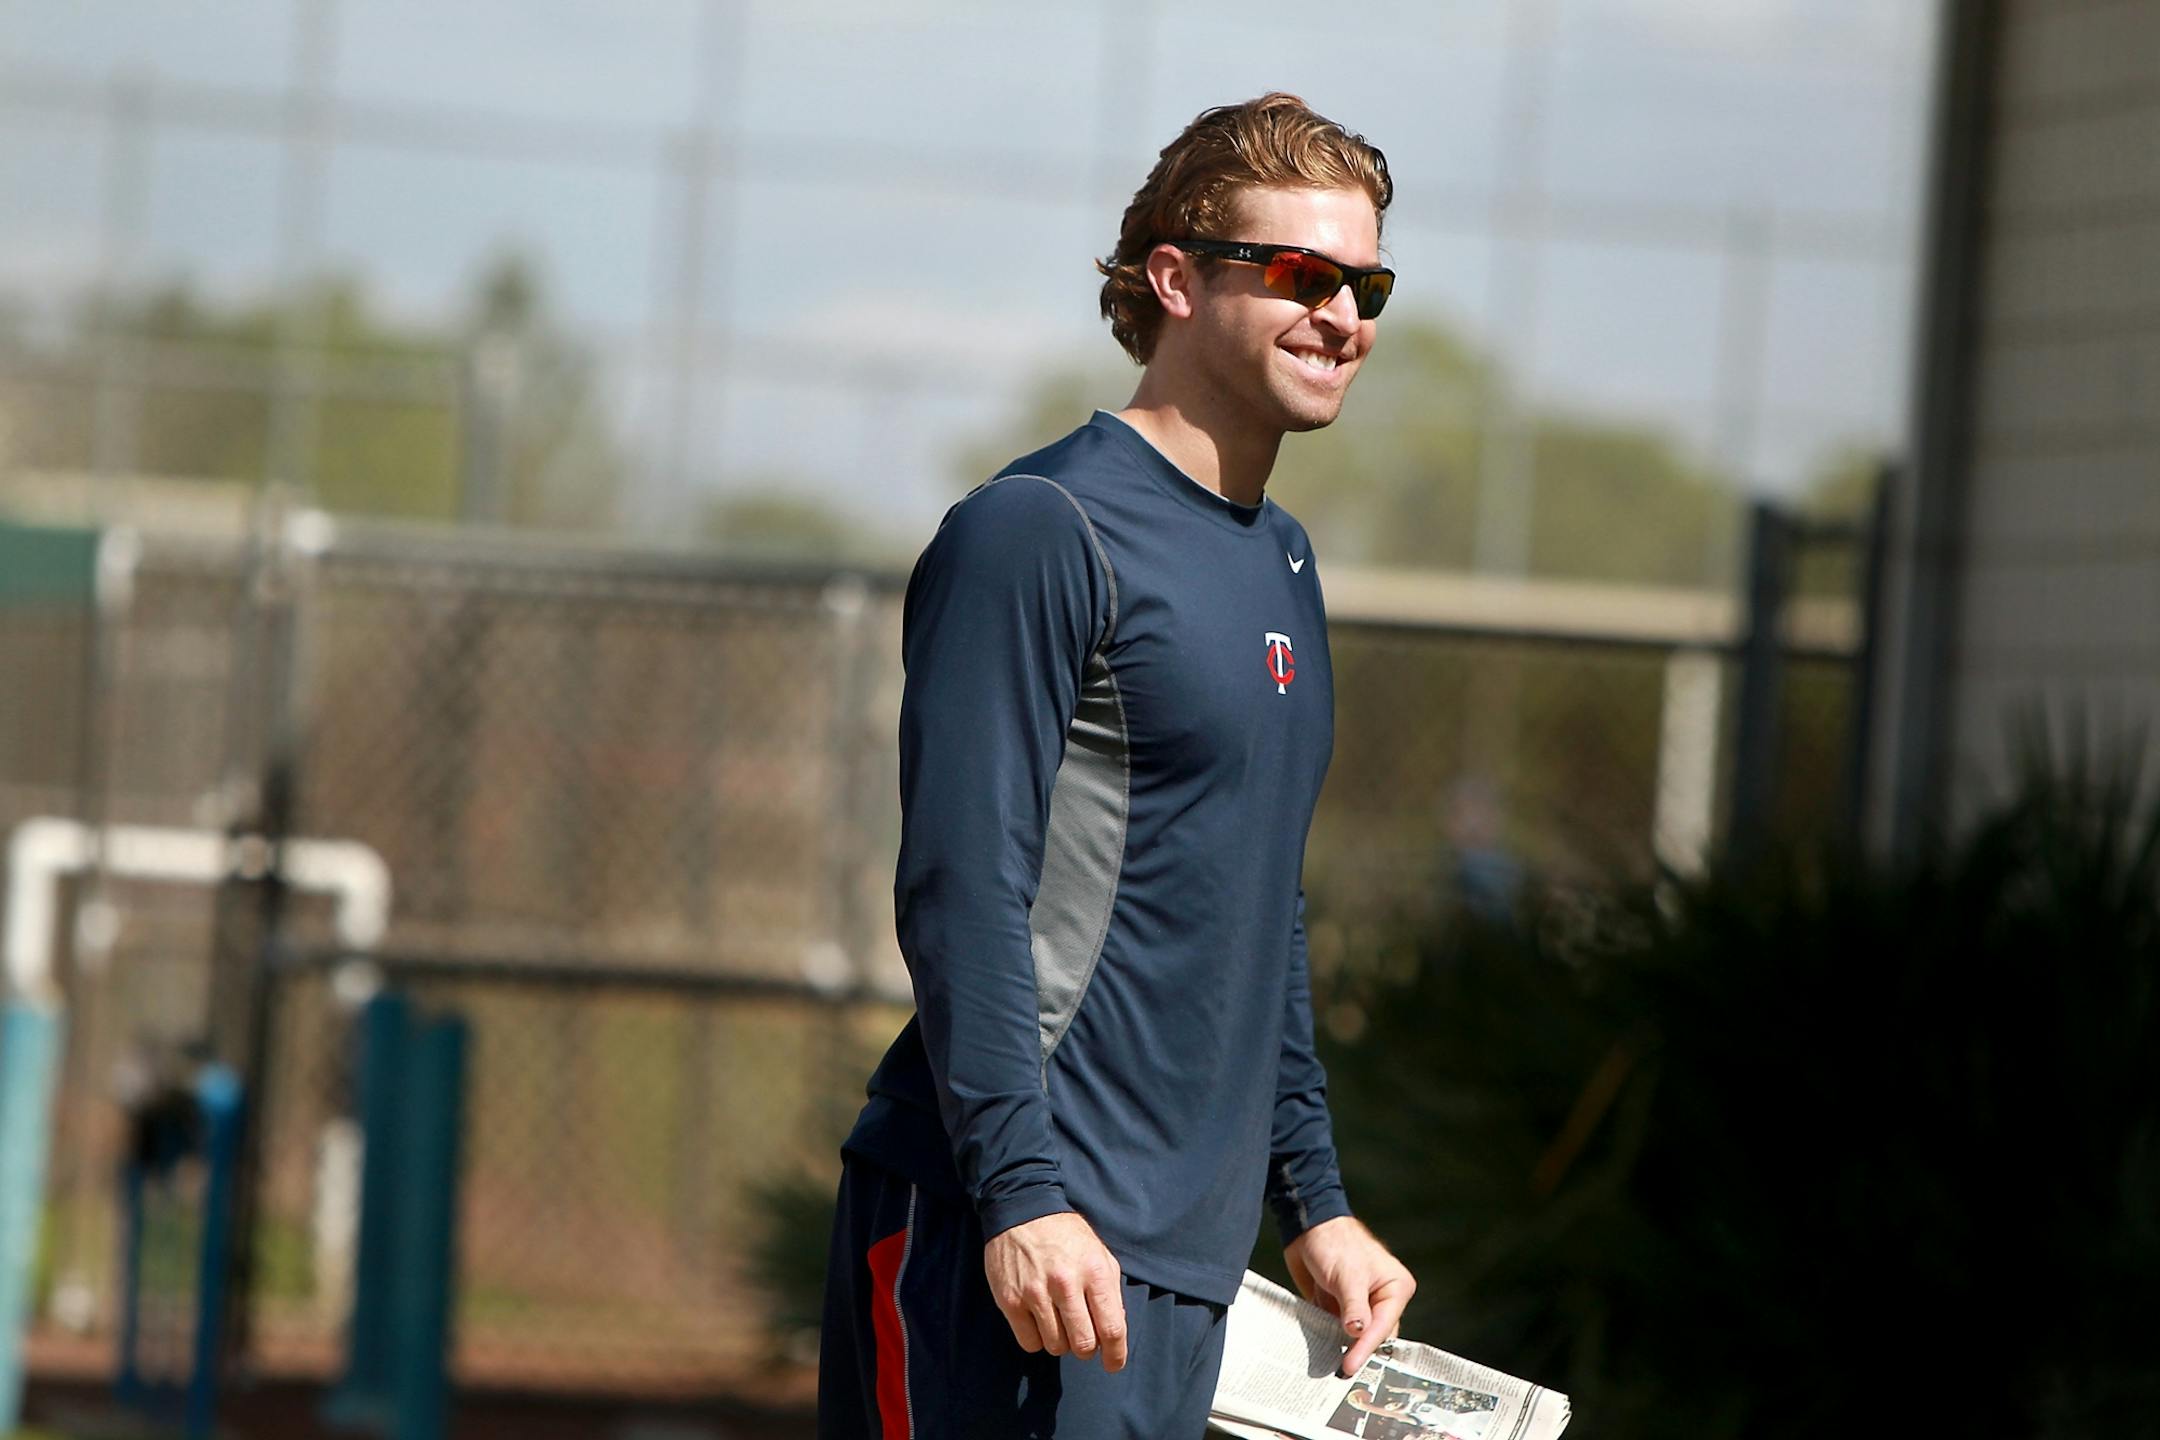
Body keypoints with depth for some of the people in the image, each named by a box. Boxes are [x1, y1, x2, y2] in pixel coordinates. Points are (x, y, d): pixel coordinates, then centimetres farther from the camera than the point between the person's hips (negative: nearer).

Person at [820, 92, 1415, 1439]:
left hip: (1186, 1264, 8)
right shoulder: (1039, 532, -8)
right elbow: (963, 894, -15)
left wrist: (1314, 1202, 23)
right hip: (1011, 1241, -8)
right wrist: (1021, 1192, -22)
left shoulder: (1283, 562, 19)